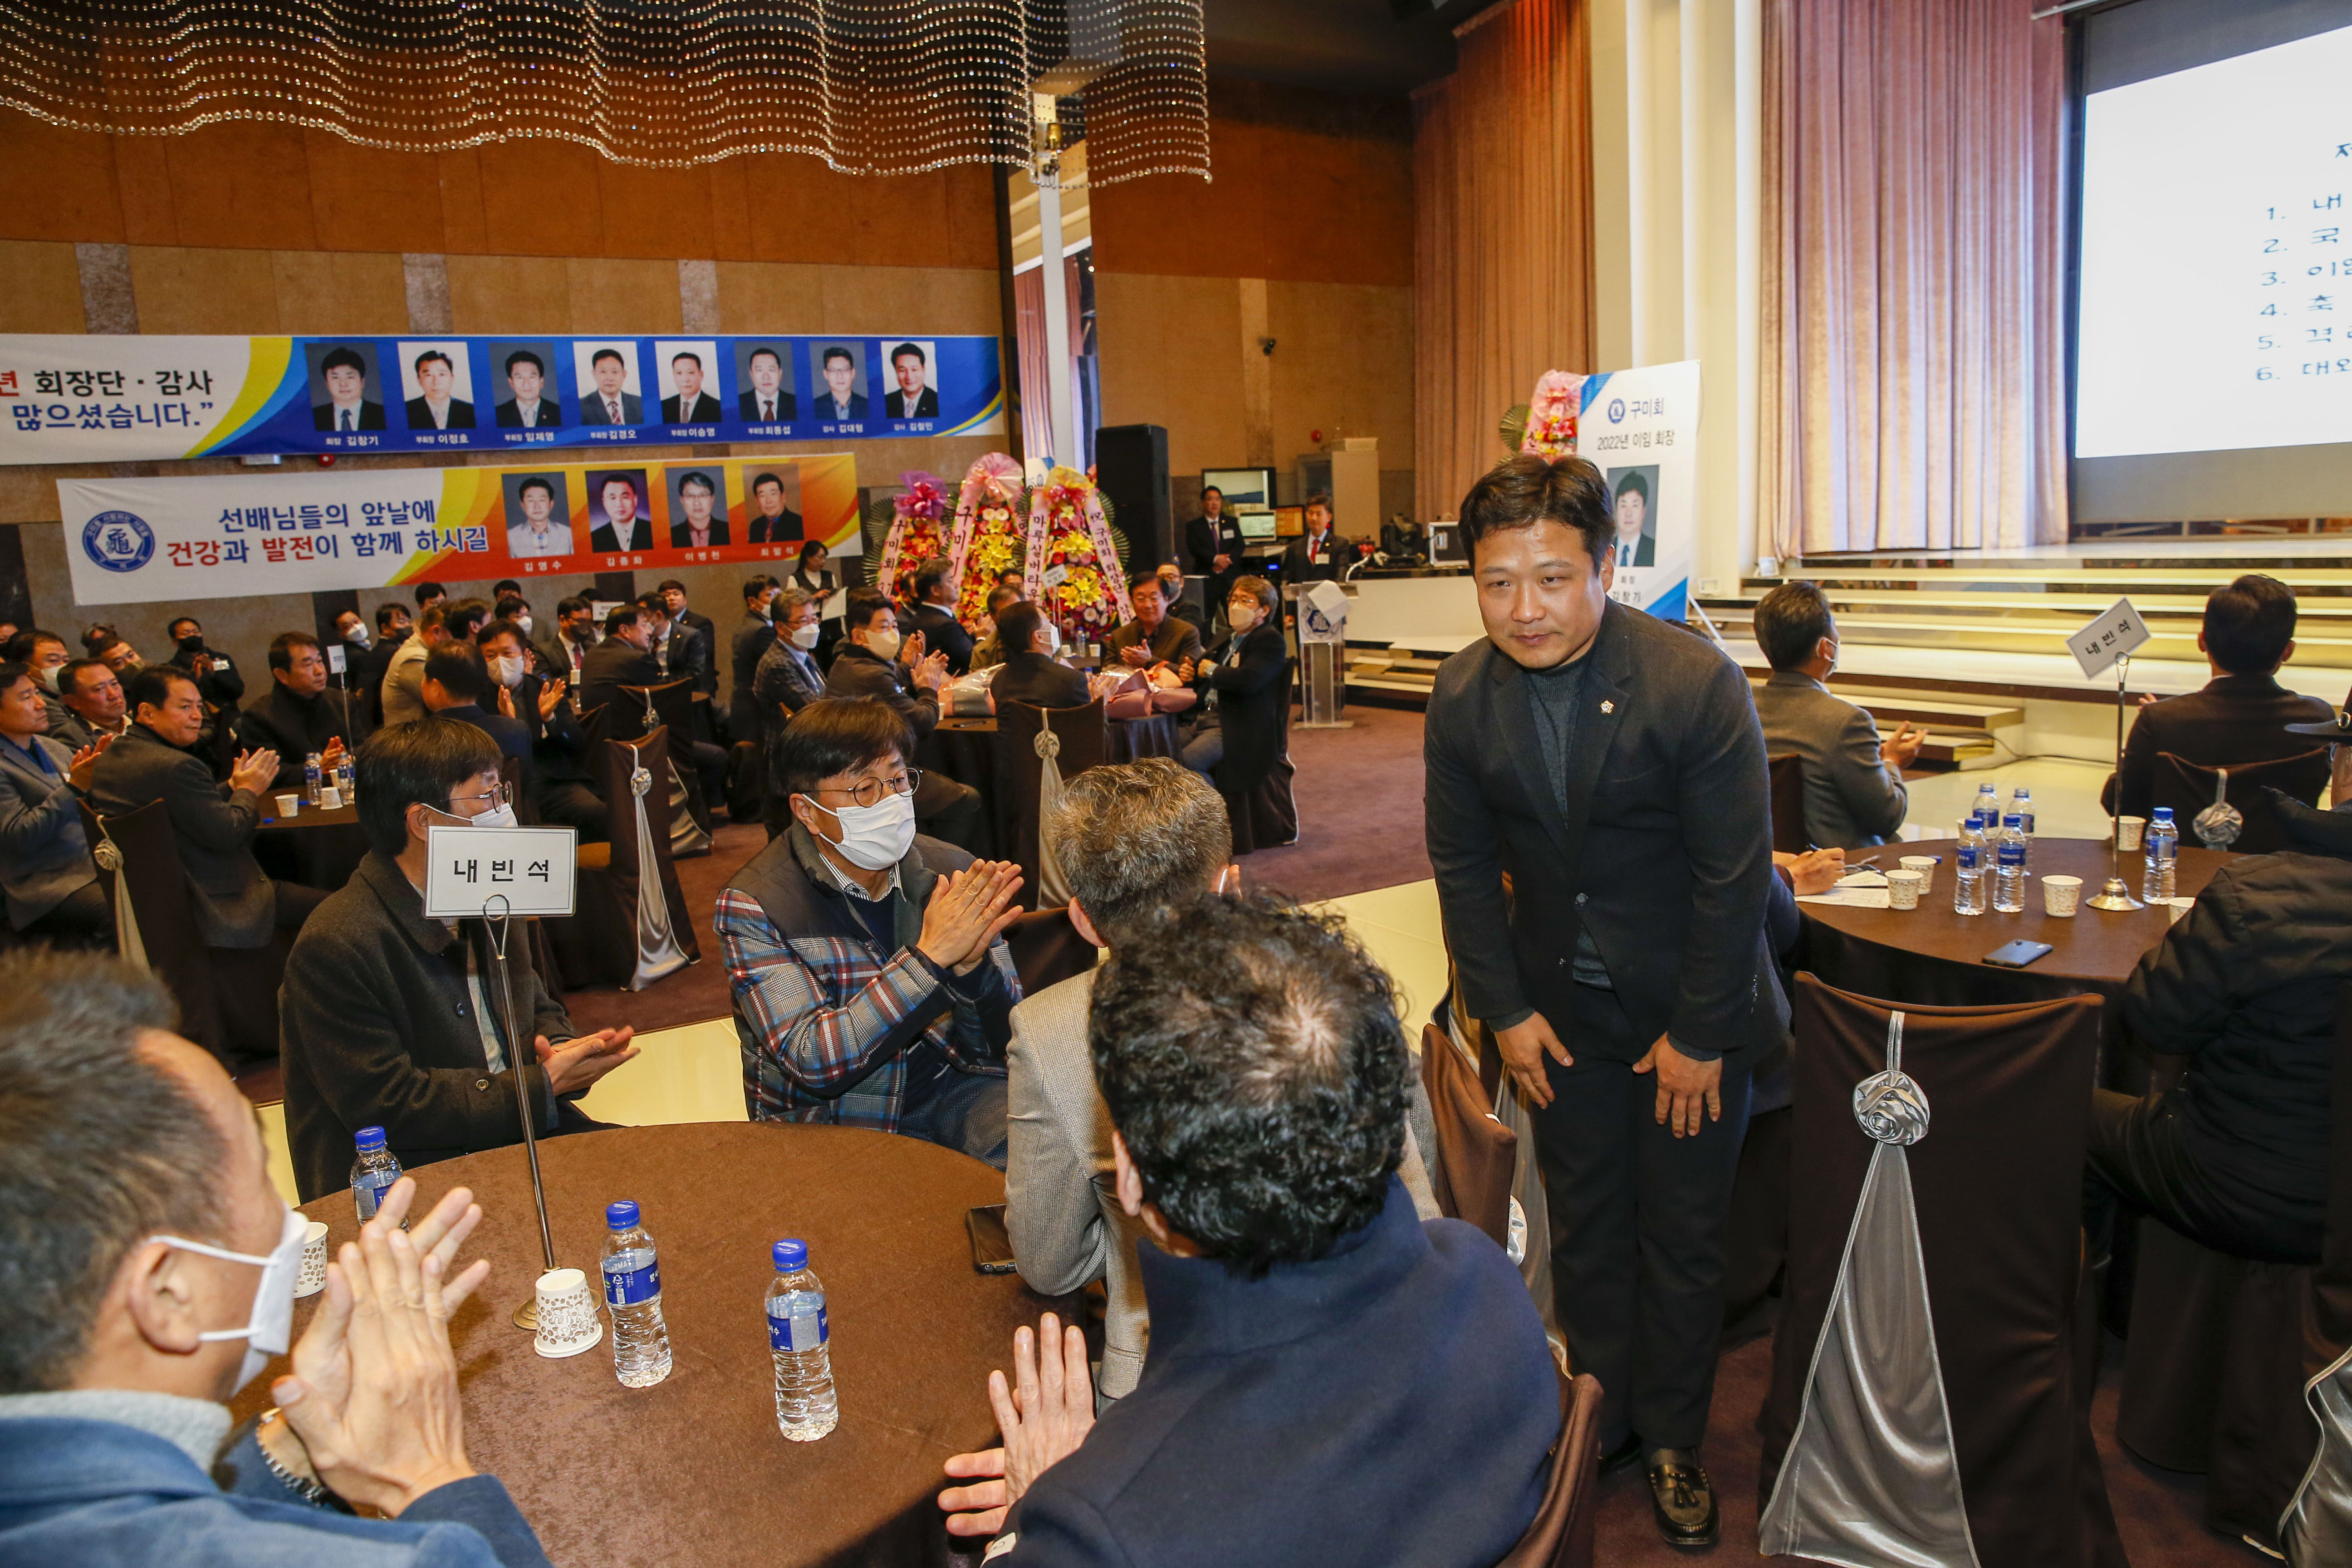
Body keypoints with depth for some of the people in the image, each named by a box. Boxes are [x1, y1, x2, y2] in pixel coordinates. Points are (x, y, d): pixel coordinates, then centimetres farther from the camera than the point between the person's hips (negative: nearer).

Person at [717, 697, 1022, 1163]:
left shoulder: (952, 873, -2)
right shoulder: (754, 906, -11)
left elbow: (1005, 1043, -2)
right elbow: (811, 1060, -21)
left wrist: (971, 964, -24)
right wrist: (930, 956, -27)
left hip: (949, 1090, 3)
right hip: (828, 1120, -3)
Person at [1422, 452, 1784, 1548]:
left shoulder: (1697, 684, -22)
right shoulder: (1462, 697, -10)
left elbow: (1735, 874, -17)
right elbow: (1463, 865, 0)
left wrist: (1697, 1035, -14)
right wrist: (1505, 1010, -2)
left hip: (1689, 1010, -3)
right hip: (1560, 1009, 3)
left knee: (1682, 1236, 12)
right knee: (1583, 1225, 17)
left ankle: (1672, 1438, 36)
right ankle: (1601, 1416, 39)